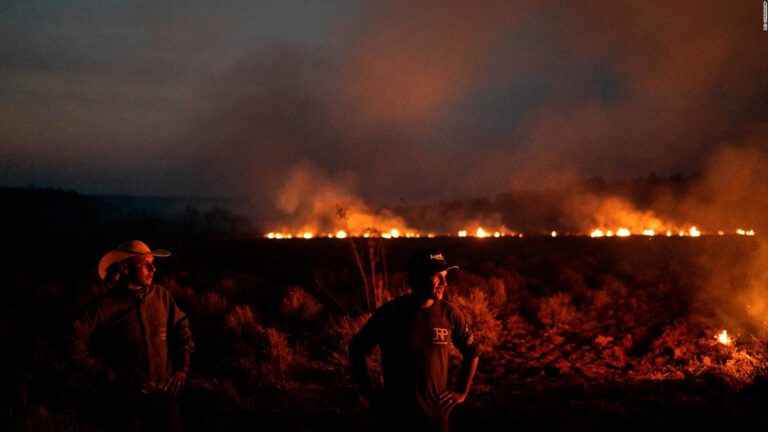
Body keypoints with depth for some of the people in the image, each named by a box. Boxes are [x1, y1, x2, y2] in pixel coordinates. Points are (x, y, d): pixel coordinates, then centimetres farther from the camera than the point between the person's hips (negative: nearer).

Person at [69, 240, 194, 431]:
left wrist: (182, 367, 5)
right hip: (129, 401, -3)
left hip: (165, 395, 3)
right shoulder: (105, 307, -12)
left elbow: (181, 327, 11)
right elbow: (76, 343, -11)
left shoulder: (160, 295, -1)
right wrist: (107, 372, -8)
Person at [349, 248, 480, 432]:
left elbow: (471, 351, 10)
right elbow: (356, 348, 0)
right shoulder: (389, 314, -12)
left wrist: (462, 392, 6)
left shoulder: (449, 315, -6)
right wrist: (369, 394, -1)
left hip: (436, 416, 2)